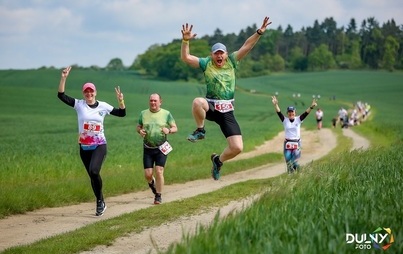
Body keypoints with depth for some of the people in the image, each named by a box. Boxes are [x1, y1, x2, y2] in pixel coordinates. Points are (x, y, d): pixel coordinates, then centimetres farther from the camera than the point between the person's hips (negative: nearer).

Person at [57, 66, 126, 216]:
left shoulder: (103, 106, 1)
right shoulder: (79, 104, -1)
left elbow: (122, 114, 7)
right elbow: (61, 96, -9)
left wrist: (121, 101, -11)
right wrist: (63, 78, -19)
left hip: (100, 145, -2)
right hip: (84, 147, 2)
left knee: (94, 171, -24)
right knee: (92, 175, 8)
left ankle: (100, 202, -7)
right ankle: (101, 203, 24)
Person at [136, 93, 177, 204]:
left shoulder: (166, 114, 0)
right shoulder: (144, 113, 5)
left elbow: (175, 128, 3)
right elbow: (138, 127, 16)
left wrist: (169, 130, -20)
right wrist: (140, 131, -8)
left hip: (161, 148, -2)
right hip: (148, 149, 2)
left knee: (159, 171, -10)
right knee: (148, 174, -1)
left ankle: (158, 196, 3)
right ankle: (152, 183, 35)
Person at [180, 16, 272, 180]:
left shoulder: (232, 61, 5)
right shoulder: (206, 63, 1)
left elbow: (247, 46, -1)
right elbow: (185, 57, -7)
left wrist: (259, 32, -12)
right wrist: (186, 40, -21)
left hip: (227, 112, 2)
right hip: (211, 107, -2)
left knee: (237, 148, -9)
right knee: (197, 102, -40)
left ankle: (218, 160, 25)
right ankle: (200, 130, -12)